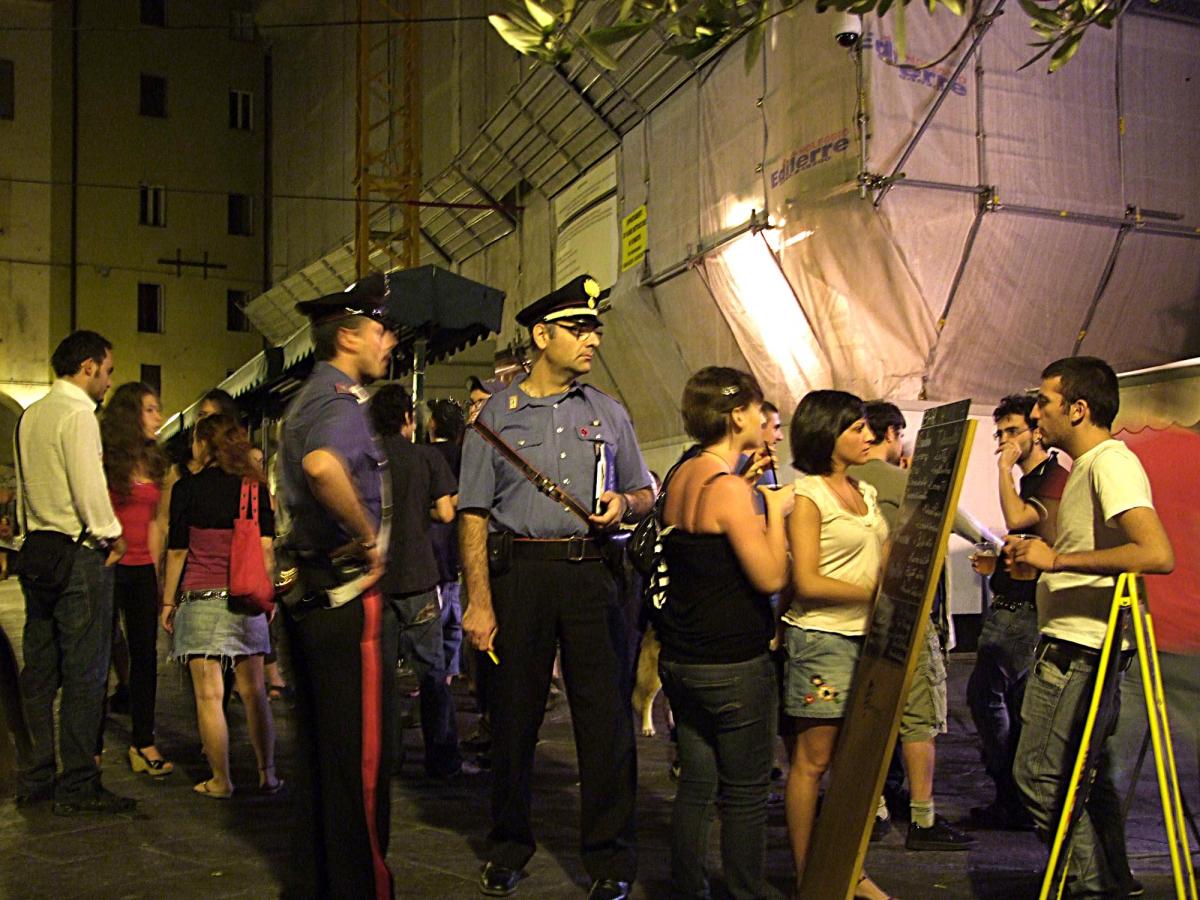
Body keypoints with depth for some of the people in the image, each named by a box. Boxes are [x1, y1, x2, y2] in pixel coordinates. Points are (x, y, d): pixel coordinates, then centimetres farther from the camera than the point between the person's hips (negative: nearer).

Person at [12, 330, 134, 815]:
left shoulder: (31, 414, 15)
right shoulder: (78, 413, -12)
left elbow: (25, 485, 17)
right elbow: (89, 484, -18)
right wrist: (111, 536, -6)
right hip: (79, 555, -9)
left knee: (39, 671, 12)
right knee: (84, 673, -4)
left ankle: (34, 779, 19)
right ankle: (78, 785, 0)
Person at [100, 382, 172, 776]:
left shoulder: (152, 462, 13)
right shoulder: (105, 459, -8)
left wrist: (155, 569, 13)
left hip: (141, 570, 6)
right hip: (107, 567, -6)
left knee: (145, 654, 6)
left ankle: (142, 743, 14)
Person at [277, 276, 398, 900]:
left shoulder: (305, 400, 17)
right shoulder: (340, 399, -15)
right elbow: (323, 466, -39)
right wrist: (369, 541, -25)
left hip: (308, 596, 11)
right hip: (351, 598, -11)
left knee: (318, 753, 18)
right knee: (360, 760, -3)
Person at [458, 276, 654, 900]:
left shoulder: (608, 413, 14)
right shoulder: (497, 415, 6)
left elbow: (643, 493, 20)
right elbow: (473, 513, 1)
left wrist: (624, 502, -5)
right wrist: (478, 601, -8)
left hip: (592, 572, 1)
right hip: (519, 571, -1)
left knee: (605, 712, -1)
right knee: (515, 711, 6)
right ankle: (509, 846, 23)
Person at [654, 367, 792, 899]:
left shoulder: (682, 477, 7)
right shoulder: (729, 489, -19)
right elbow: (771, 577, -19)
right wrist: (775, 510, -7)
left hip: (679, 656, 8)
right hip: (733, 665, -8)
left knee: (697, 785, 15)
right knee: (745, 794, 4)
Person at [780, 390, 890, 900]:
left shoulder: (865, 492, 16)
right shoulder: (805, 495, -7)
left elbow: (883, 560, 20)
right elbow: (808, 583, -13)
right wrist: (876, 593, -11)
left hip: (866, 637, 7)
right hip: (821, 639, -7)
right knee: (813, 761, -1)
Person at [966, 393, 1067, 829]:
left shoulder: (1055, 478, -13)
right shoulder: (1030, 480, 19)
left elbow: (1017, 519, -29)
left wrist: (1005, 468, -19)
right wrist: (997, 560, 15)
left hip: (1024, 609, -11)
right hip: (1012, 606, 11)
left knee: (984, 694, -10)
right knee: (1014, 702, 12)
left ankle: (1012, 800, -4)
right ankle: (1019, 801, 18)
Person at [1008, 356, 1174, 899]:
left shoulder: (1112, 462, -16)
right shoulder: (1085, 467, 17)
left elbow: (1158, 554, -29)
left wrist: (1056, 557, -25)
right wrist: (1032, 557, 12)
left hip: (1078, 652, -11)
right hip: (1075, 648, 11)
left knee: (1039, 775, -6)